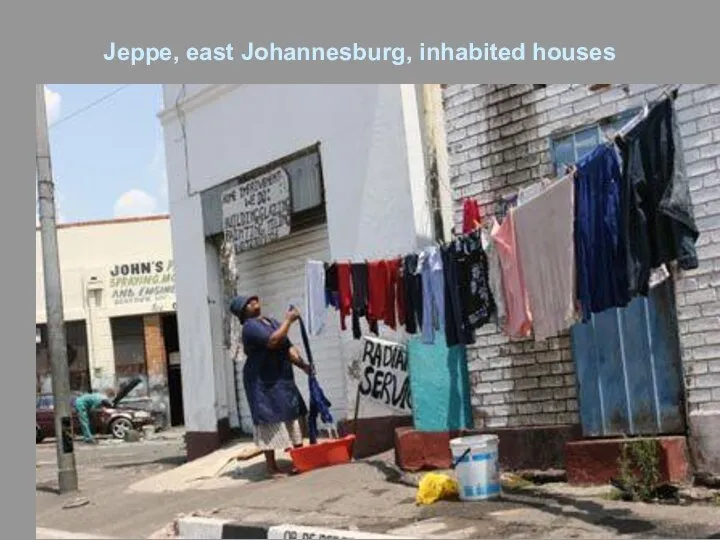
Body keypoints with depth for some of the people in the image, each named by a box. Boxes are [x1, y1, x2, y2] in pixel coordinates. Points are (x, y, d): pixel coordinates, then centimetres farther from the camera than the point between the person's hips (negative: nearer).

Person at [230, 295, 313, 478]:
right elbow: (272, 341, -28)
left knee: (293, 419, 10)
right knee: (270, 422, -6)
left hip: (283, 380, 8)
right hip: (263, 383, -8)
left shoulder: (272, 322, 15)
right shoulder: (250, 326, -12)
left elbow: (288, 347, 10)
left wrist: (303, 364, -5)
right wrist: (288, 320, -18)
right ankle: (272, 467, 0)